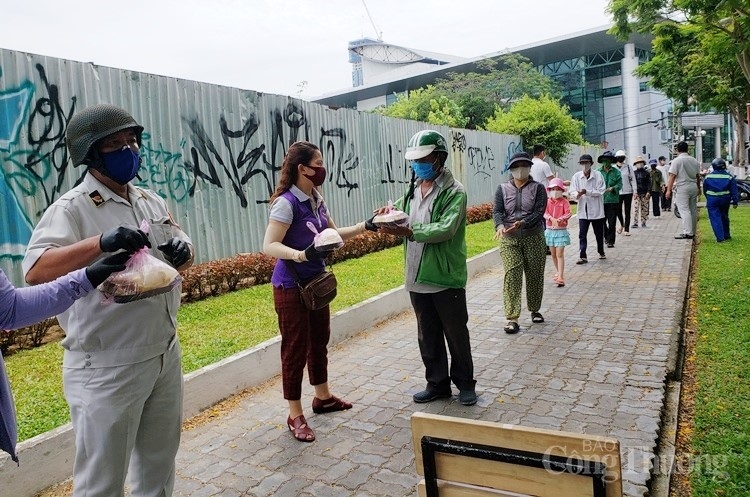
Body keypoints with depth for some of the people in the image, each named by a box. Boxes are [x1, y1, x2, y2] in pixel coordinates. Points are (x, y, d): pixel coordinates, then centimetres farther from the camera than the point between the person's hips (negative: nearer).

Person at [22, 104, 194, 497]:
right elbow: (35, 272, -26)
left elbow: (183, 257, 14)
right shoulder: (72, 209, -13)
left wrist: (182, 253, -9)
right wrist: (100, 243, -39)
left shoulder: (152, 202, 8)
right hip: (106, 368, -6)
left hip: (165, 356, 7)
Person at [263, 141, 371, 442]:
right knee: (295, 348, 1)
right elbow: (269, 246, -24)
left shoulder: (316, 199, 6)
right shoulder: (287, 202, -19)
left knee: (319, 341, 19)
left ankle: (323, 397, 38)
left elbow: (333, 234, 15)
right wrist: (301, 255, -40)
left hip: (316, 281, 8)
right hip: (291, 287, -8)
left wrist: (365, 227, 6)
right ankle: (295, 416, 15)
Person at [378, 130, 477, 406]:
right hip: (418, 278, 6)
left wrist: (409, 231, -32)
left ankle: (465, 383, 27)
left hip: (446, 279, -6)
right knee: (427, 336, 15)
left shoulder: (454, 191, -12)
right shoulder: (413, 189, 11)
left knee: (456, 334, 9)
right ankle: (437, 383, 30)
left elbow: (446, 229, -23)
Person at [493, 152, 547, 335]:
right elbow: (497, 211, -4)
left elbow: (539, 213, -8)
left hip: (534, 238, 0)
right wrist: (500, 225, -26)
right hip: (509, 239, 0)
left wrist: (522, 223, -27)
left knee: (535, 276, 10)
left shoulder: (538, 188, 3)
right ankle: (512, 319, -9)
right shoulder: (503, 188, 7)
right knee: (512, 276, -10)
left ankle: (535, 310, 32)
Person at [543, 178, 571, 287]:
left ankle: (561, 277, -13)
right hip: (550, 230, 4)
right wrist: (552, 219, -30)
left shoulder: (564, 201, -4)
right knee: (553, 254, 14)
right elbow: (545, 213, -11)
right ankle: (558, 272, 34)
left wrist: (560, 219, -34)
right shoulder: (548, 201, 3)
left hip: (561, 230, -4)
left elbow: (568, 213, -15)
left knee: (560, 254, -10)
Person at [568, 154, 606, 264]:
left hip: (596, 210, 0)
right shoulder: (576, 176, -2)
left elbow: (600, 191, -12)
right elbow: (571, 191, -5)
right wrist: (577, 194, -27)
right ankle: (582, 256, -1)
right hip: (583, 210, 1)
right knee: (582, 234, -5)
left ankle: (601, 252, 34)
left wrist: (586, 192, -23)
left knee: (599, 233, 15)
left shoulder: (598, 175, -7)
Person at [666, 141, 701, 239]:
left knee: (684, 210, -9)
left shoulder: (676, 160, -9)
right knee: (693, 210, 12)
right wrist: (699, 188, 29)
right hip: (694, 187, 7)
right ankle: (692, 232, 19)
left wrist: (669, 190, -14)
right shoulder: (694, 160, 12)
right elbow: (698, 176, 19)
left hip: (682, 188, -7)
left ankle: (687, 233, -16)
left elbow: (672, 176, -14)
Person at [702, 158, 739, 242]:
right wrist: (735, 202, 4)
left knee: (715, 218, -3)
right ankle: (727, 235, 29)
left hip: (712, 200, -2)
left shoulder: (708, 176, -2)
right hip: (725, 200, 3)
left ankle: (720, 237, -11)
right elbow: (734, 190, -1)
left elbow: (705, 190, 8)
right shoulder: (729, 177, -2)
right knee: (724, 217, 19)